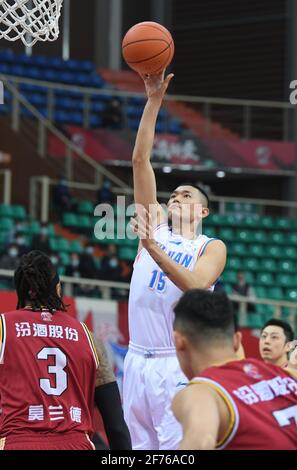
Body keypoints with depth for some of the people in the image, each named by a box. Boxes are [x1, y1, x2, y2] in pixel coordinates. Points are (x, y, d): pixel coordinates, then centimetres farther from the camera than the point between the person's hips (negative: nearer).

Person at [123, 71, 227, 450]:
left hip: (179, 364, -4)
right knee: (142, 448, 4)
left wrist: (153, 248, -27)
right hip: (138, 359, 4)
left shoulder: (212, 248, 3)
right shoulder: (155, 227, 13)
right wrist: (154, 100, 1)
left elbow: (196, 285, -18)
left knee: (179, 449, -10)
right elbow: (140, 159, 7)